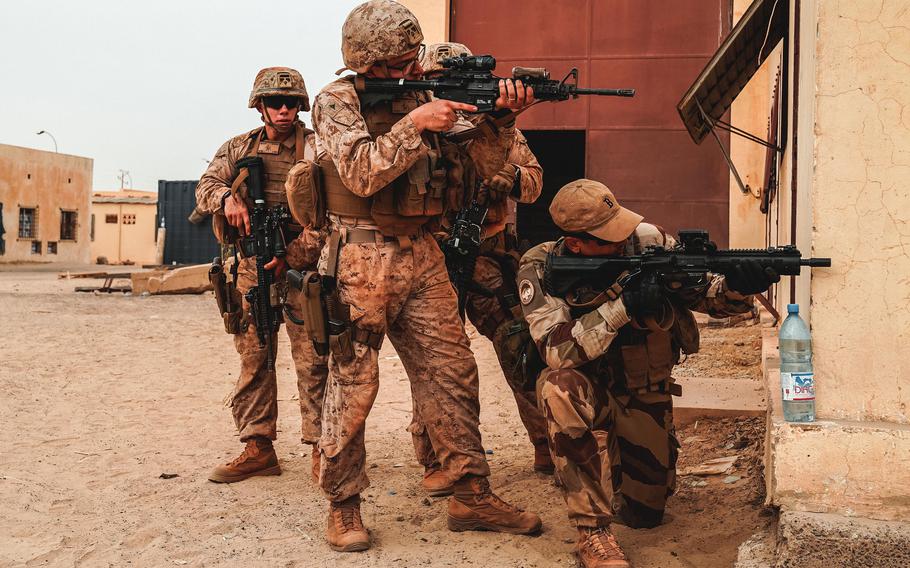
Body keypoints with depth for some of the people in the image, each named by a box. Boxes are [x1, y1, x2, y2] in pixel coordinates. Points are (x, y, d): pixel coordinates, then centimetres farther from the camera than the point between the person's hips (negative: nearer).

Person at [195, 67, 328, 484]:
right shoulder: (238, 148, 15)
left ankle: (322, 449, 2)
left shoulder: (316, 149, 1)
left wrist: (292, 257, -17)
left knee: (312, 360, -5)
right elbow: (206, 186, 6)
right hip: (251, 266, 4)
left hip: (300, 264, -4)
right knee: (252, 360, 7)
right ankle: (257, 449, 15)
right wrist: (227, 197, -18)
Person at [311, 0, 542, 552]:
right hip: (362, 256, -5)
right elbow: (361, 175, -18)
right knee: (353, 382, 0)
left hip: (423, 257, 5)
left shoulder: (427, 94, 10)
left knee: (453, 372, 5)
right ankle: (344, 505, 14)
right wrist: (413, 125, -22)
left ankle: (472, 496, 15)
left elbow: (484, 162, 6)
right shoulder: (338, 101, -4)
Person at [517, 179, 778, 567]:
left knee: (644, 512, 1)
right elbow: (556, 351, -33)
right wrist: (622, 306, -40)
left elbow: (709, 296, -10)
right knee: (561, 388, -39)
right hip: (588, 388, -2)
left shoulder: (647, 242, -15)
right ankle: (592, 533, -27)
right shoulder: (541, 268, -21)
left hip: (643, 394, 3)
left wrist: (738, 286, -33)